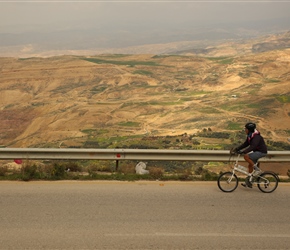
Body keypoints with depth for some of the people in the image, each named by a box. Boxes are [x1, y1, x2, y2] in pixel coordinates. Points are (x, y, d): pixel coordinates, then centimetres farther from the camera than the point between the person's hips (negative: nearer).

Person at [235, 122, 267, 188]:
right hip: (256, 151, 9)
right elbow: (245, 144, 9)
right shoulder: (249, 136, 5)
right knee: (250, 166, 8)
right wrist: (237, 149, -3)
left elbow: (253, 146, -36)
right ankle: (248, 182, 16)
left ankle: (257, 170, -12)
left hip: (261, 152, -9)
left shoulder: (256, 136, -24)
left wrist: (243, 152, -43)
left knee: (246, 156, -24)